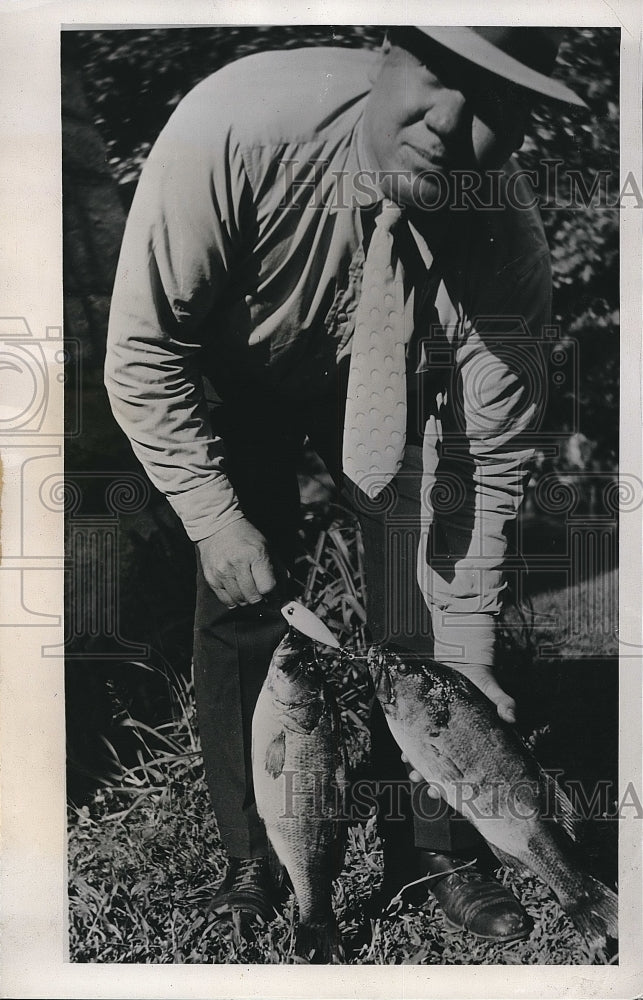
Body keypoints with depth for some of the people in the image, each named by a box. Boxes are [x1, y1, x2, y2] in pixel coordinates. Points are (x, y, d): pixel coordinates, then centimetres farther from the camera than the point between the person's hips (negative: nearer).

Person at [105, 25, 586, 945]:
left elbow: (489, 466, -22)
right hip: (232, 376, -1)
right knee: (241, 605, -9)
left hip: (390, 387, 1)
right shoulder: (237, 126, -39)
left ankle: (434, 848, 13)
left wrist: (467, 651, -21)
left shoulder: (509, 247, -32)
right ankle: (251, 859, 12)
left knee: (424, 621, -8)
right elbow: (143, 350, -29)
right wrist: (215, 519, -32)